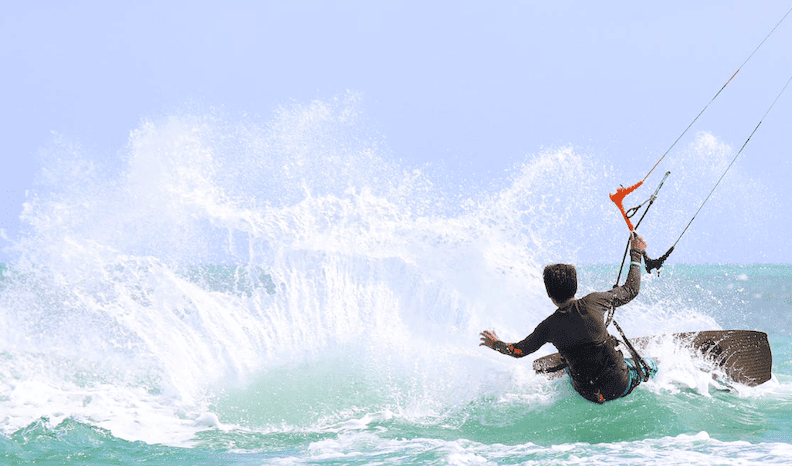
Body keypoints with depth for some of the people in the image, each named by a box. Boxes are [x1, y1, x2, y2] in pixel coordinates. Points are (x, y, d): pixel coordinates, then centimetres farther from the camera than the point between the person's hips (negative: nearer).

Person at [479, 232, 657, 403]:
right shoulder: (593, 302, -15)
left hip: (591, 395, 1)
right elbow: (631, 290, 1)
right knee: (649, 365, 28)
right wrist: (636, 254, 15)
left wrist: (495, 343, 27)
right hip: (620, 385, -1)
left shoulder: (548, 327, -11)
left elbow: (519, 350, 6)